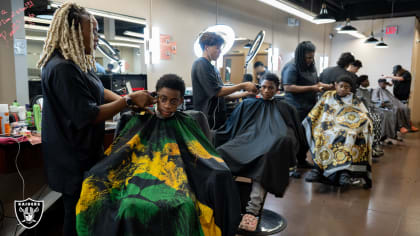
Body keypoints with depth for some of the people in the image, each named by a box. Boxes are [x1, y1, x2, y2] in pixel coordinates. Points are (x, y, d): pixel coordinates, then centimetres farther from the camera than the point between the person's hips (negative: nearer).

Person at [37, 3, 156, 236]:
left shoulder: (78, 63, 9)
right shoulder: (62, 68, -25)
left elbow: (98, 92, 13)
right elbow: (88, 116, -25)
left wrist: (126, 99, -3)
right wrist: (129, 99, -20)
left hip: (83, 152, 10)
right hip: (73, 158, -10)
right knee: (79, 217, 7)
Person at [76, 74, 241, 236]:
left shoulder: (187, 124, 13)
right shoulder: (140, 122, 13)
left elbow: (204, 154, 7)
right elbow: (117, 153, 10)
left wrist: (219, 171, -14)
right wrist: (98, 173, -7)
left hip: (176, 179, 0)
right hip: (142, 177, 1)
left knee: (184, 207, -36)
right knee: (131, 205, -35)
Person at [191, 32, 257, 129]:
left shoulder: (211, 67, 17)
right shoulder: (201, 64, -11)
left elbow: (222, 95, 18)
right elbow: (217, 92, -17)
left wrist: (245, 94, 10)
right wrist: (242, 86, -12)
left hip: (217, 118, 9)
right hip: (209, 120, -9)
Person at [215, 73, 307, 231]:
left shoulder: (285, 110, 24)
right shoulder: (247, 105, 26)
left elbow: (295, 135, 22)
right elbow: (230, 127, 22)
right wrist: (213, 138, 9)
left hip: (272, 148, -2)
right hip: (246, 141, 2)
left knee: (265, 156, -40)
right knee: (221, 153, -31)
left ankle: (253, 209, -43)